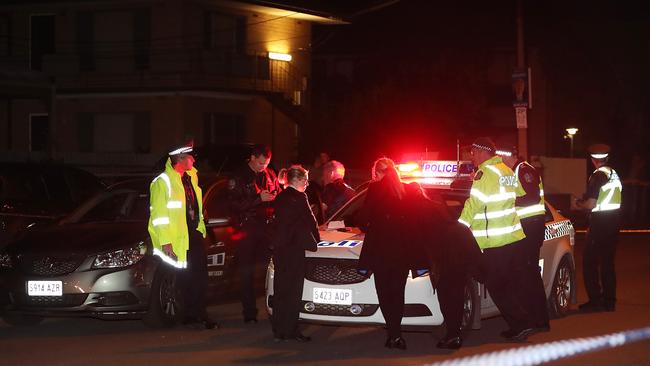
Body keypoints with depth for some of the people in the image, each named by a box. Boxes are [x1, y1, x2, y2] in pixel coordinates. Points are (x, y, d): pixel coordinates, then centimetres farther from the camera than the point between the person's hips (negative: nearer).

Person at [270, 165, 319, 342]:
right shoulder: (299, 197, -12)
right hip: (293, 248, -8)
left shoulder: (279, 197, 12)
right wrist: (315, 240, 10)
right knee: (293, 291, -3)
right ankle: (290, 330, -4)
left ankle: (278, 329, 14)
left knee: (280, 289, 11)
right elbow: (310, 221, -8)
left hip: (278, 247, 8)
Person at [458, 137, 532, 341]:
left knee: (496, 287, -3)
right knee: (508, 285, 15)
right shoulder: (507, 171, 14)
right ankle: (517, 326, 16)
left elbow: (474, 204, -16)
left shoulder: (486, 173, -13)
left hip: (494, 242, -9)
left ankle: (520, 325, -6)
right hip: (513, 236, 9)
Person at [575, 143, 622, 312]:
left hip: (599, 223, -8)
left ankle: (595, 300, -3)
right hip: (614, 221, 8)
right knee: (607, 262, 14)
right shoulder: (615, 175, 8)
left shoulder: (597, 176, -16)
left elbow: (591, 204, -19)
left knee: (590, 262, 0)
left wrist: (579, 204, 1)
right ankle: (609, 300, 16)